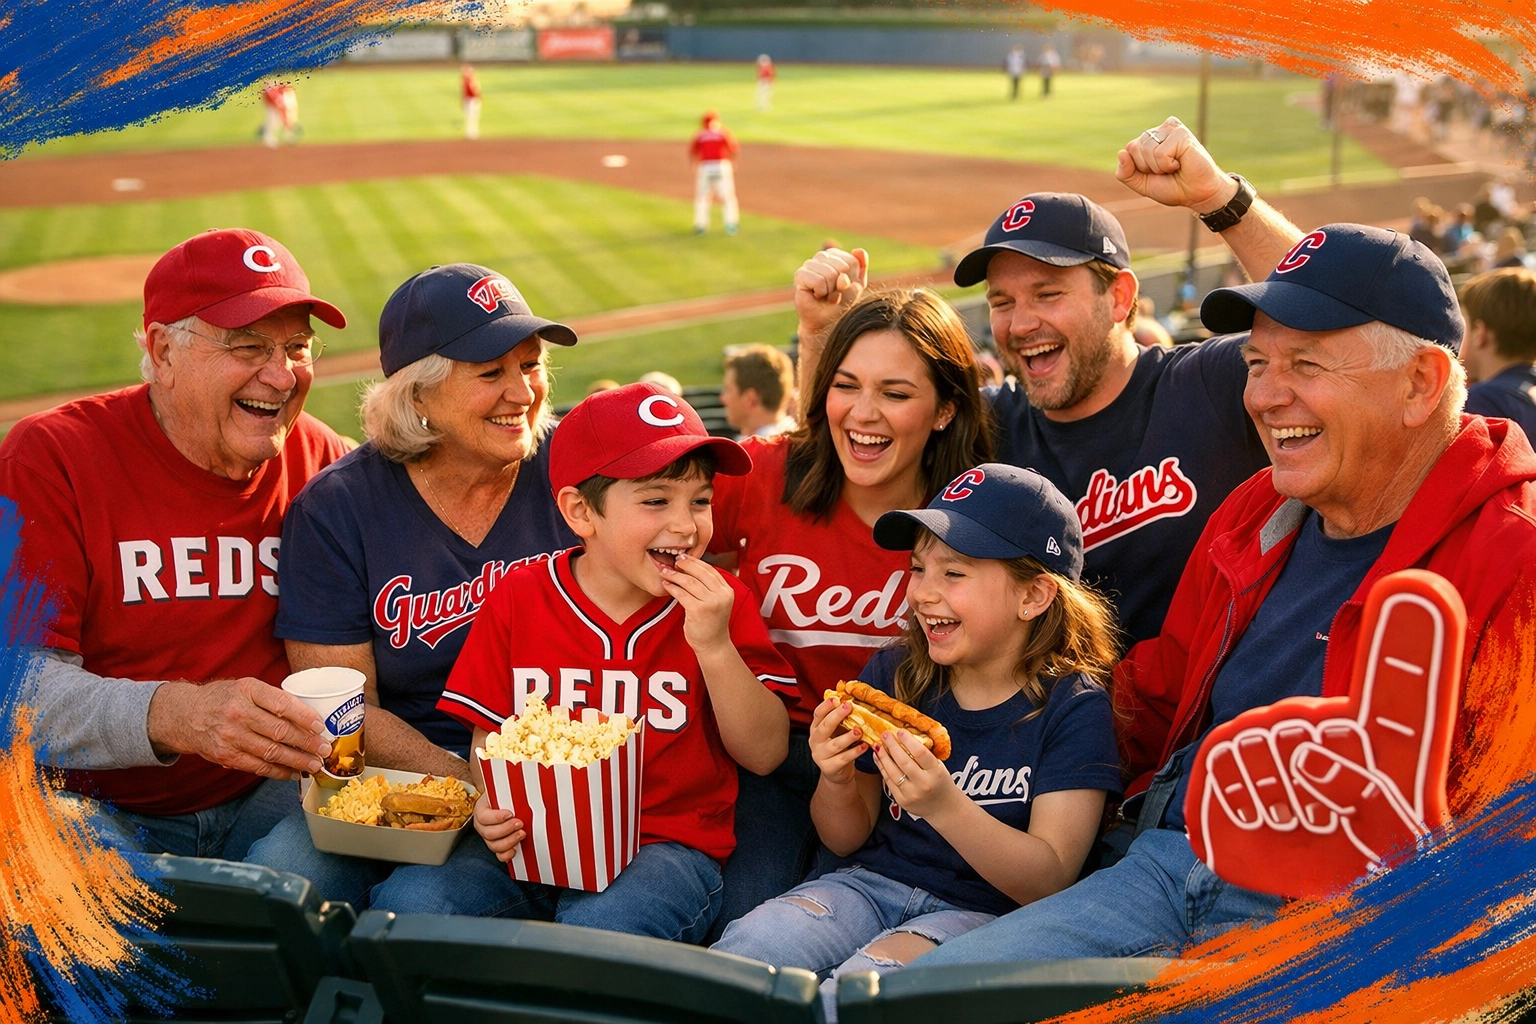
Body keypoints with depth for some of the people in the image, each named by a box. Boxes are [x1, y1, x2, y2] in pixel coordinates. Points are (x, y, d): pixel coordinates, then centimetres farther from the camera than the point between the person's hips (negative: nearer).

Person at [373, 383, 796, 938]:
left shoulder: (719, 602, 1)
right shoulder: (520, 598, 4)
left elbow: (764, 754, -1)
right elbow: (489, 740, 9)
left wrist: (714, 645, -13)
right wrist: (492, 810, -13)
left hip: (664, 845, -2)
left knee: (602, 925, -35)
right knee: (407, 899, -24)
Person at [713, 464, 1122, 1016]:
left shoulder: (1073, 708, -8)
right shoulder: (894, 673, 3)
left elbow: (1050, 881, -15)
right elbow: (848, 840, 12)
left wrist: (944, 806, -30)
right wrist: (837, 783, -12)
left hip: (981, 911, -4)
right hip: (873, 881, 4)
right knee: (749, 944, -25)